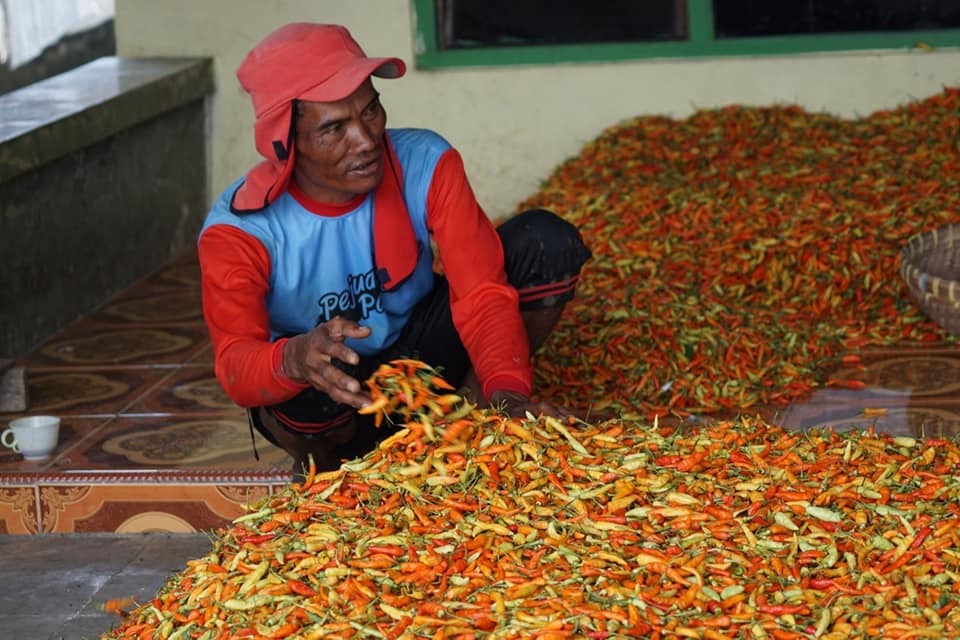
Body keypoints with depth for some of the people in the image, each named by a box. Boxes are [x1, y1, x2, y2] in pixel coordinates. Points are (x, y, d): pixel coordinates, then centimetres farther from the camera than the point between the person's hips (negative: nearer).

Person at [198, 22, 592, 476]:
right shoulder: (238, 231, -25)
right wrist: (294, 359, -60)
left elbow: (482, 290, -25)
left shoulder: (426, 163, -19)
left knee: (547, 243, -20)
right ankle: (323, 462, -3)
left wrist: (507, 395, -43)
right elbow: (235, 366, -35)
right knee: (305, 392, -42)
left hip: (420, 353, 3)